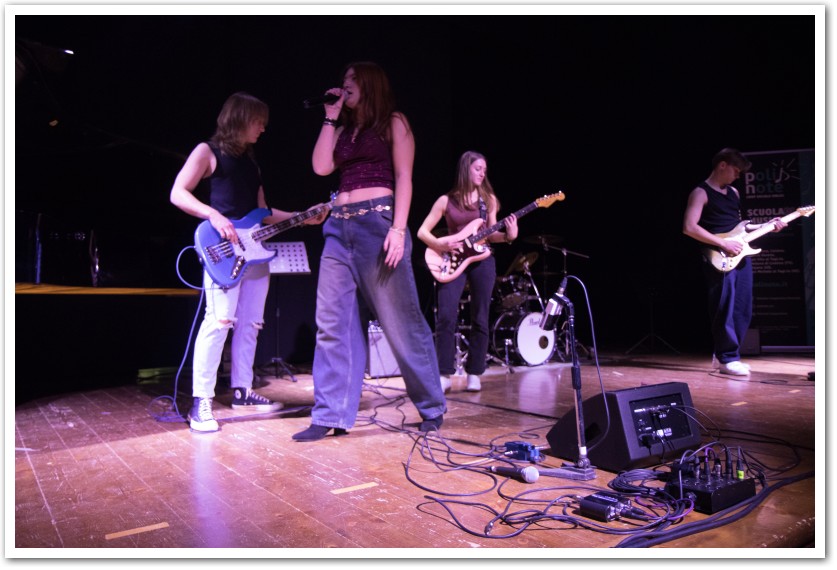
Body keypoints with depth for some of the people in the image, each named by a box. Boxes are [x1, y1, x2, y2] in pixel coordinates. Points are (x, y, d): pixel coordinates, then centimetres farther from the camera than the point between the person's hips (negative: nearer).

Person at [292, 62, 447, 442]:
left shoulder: (393, 123, 6)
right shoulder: (343, 130, 23)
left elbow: (403, 178, -4)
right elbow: (321, 167, 7)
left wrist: (398, 229, -16)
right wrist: (330, 118, 11)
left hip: (378, 223, -6)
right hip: (339, 227, 6)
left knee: (401, 323, -2)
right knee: (333, 324, 0)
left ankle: (432, 409, 12)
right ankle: (331, 416, 7)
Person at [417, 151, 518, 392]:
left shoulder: (489, 199, 9)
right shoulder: (446, 200, 2)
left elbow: (490, 234, 10)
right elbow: (422, 231, 1)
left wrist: (508, 235, -10)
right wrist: (439, 244, -16)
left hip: (482, 260, 2)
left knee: (480, 318, 3)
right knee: (446, 317, -12)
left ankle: (474, 374, 13)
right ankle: (445, 375, -3)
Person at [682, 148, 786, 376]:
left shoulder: (734, 193, 20)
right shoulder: (701, 193, -6)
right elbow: (689, 227, -18)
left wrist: (766, 226, 15)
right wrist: (723, 243, -18)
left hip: (740, 256, 8)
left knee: (742, 310, 9)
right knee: (724, 310, -6)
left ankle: (724, 353, 19)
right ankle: (728, 358, 1)